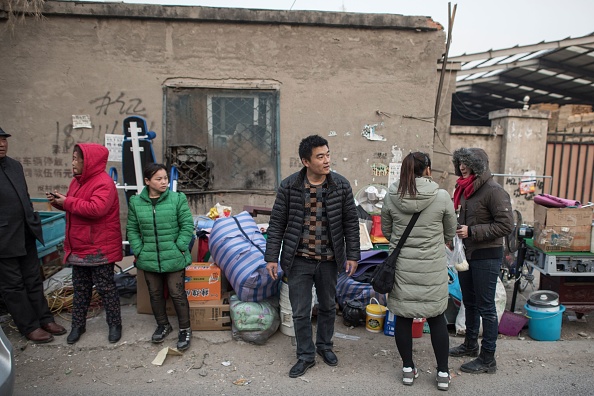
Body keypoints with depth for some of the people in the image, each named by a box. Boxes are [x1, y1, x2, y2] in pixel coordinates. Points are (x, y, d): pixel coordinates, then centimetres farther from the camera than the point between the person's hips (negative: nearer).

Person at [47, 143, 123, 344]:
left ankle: (115, 324, 18)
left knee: (106, 288, 3)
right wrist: (59, 201, 2)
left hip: (99, 248, -9)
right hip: (79, 247, 9)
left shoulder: (103, 182, -19)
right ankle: (78, 325, 30)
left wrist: (67, 202, -21)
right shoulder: (78, 180, 11)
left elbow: (96, 209, -32)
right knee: (80, 288, 17)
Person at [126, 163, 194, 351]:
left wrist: (179, 248, -11)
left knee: (177, 294, 5)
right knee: (155, 294, 17)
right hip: (149, 259, 3)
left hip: (174, 258, -3)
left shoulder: (177, 199, -8)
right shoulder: (136, 202, -1)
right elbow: (132, 230, 6)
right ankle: (163, 325, 39)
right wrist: (138, 251, -2)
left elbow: (187, 226, -6)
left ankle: (185, 329, 22)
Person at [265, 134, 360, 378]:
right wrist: (272, 257, -5)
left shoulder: (341, 186, -6)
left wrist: (352, 255, -1)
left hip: (329, 260, 2)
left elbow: (351, 223, 1)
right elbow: (277, 224, -3)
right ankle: (306, 356, 29)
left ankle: (324, 345, 43)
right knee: (300, 312, 8)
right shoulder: (289, 186, -9)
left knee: (328, 306, 18)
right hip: (299, 260, -1)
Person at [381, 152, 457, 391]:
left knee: (403, 317, 12)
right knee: (437, 317, 14)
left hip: (401, 266, 1)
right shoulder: (442, 196, -10)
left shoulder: (391, 196, -5)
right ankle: (443, 372, 25)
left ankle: (408, 369, 25)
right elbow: (450, 234, 3)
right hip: (433, 267, -1)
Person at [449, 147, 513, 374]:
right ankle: (470, 345, 38)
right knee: (469, 303, 20)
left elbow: (506, 225, -20)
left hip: (486, 256, -8)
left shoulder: (493, 191, -16)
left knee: (486, 308, 1)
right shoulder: (465, 189, 8)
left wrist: (472, 231, -23)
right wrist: (457, 228, 2)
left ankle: (487, 360, 14)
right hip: (466, 253, 9)